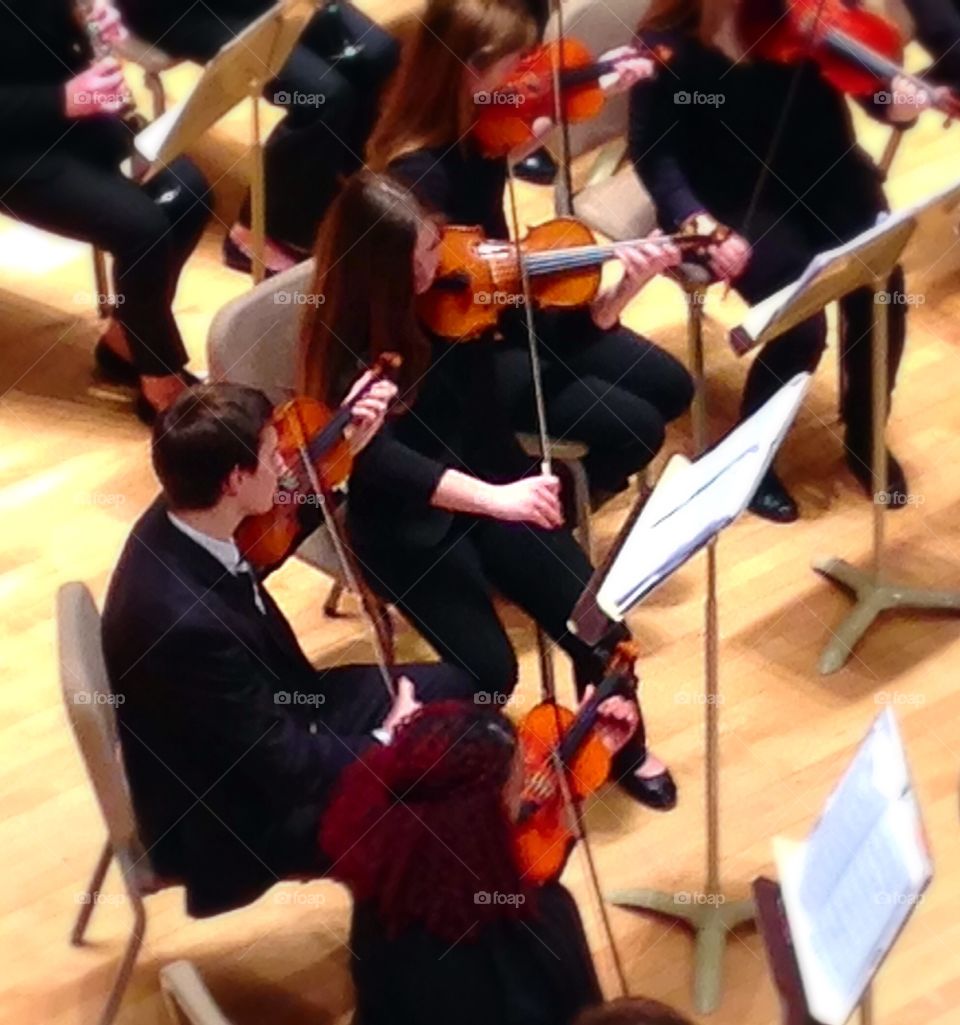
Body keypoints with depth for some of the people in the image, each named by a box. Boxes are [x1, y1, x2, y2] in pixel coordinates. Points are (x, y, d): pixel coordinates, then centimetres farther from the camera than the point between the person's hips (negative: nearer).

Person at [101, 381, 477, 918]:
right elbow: (284, 765, -28)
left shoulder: (178, 522, -12)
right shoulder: (187, 621, -38)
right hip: (242, 810, -9)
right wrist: (386, 745, -11)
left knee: (452, 686, 11)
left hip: (269, 722, 9)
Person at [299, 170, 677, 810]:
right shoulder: (342, 335, -19)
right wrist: (493, 497, -42)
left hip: (493, 477, 4)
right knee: (491, 671, -21)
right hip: (407, 513, -4)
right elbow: (378, 458, -31)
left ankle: (625, 748, 17)